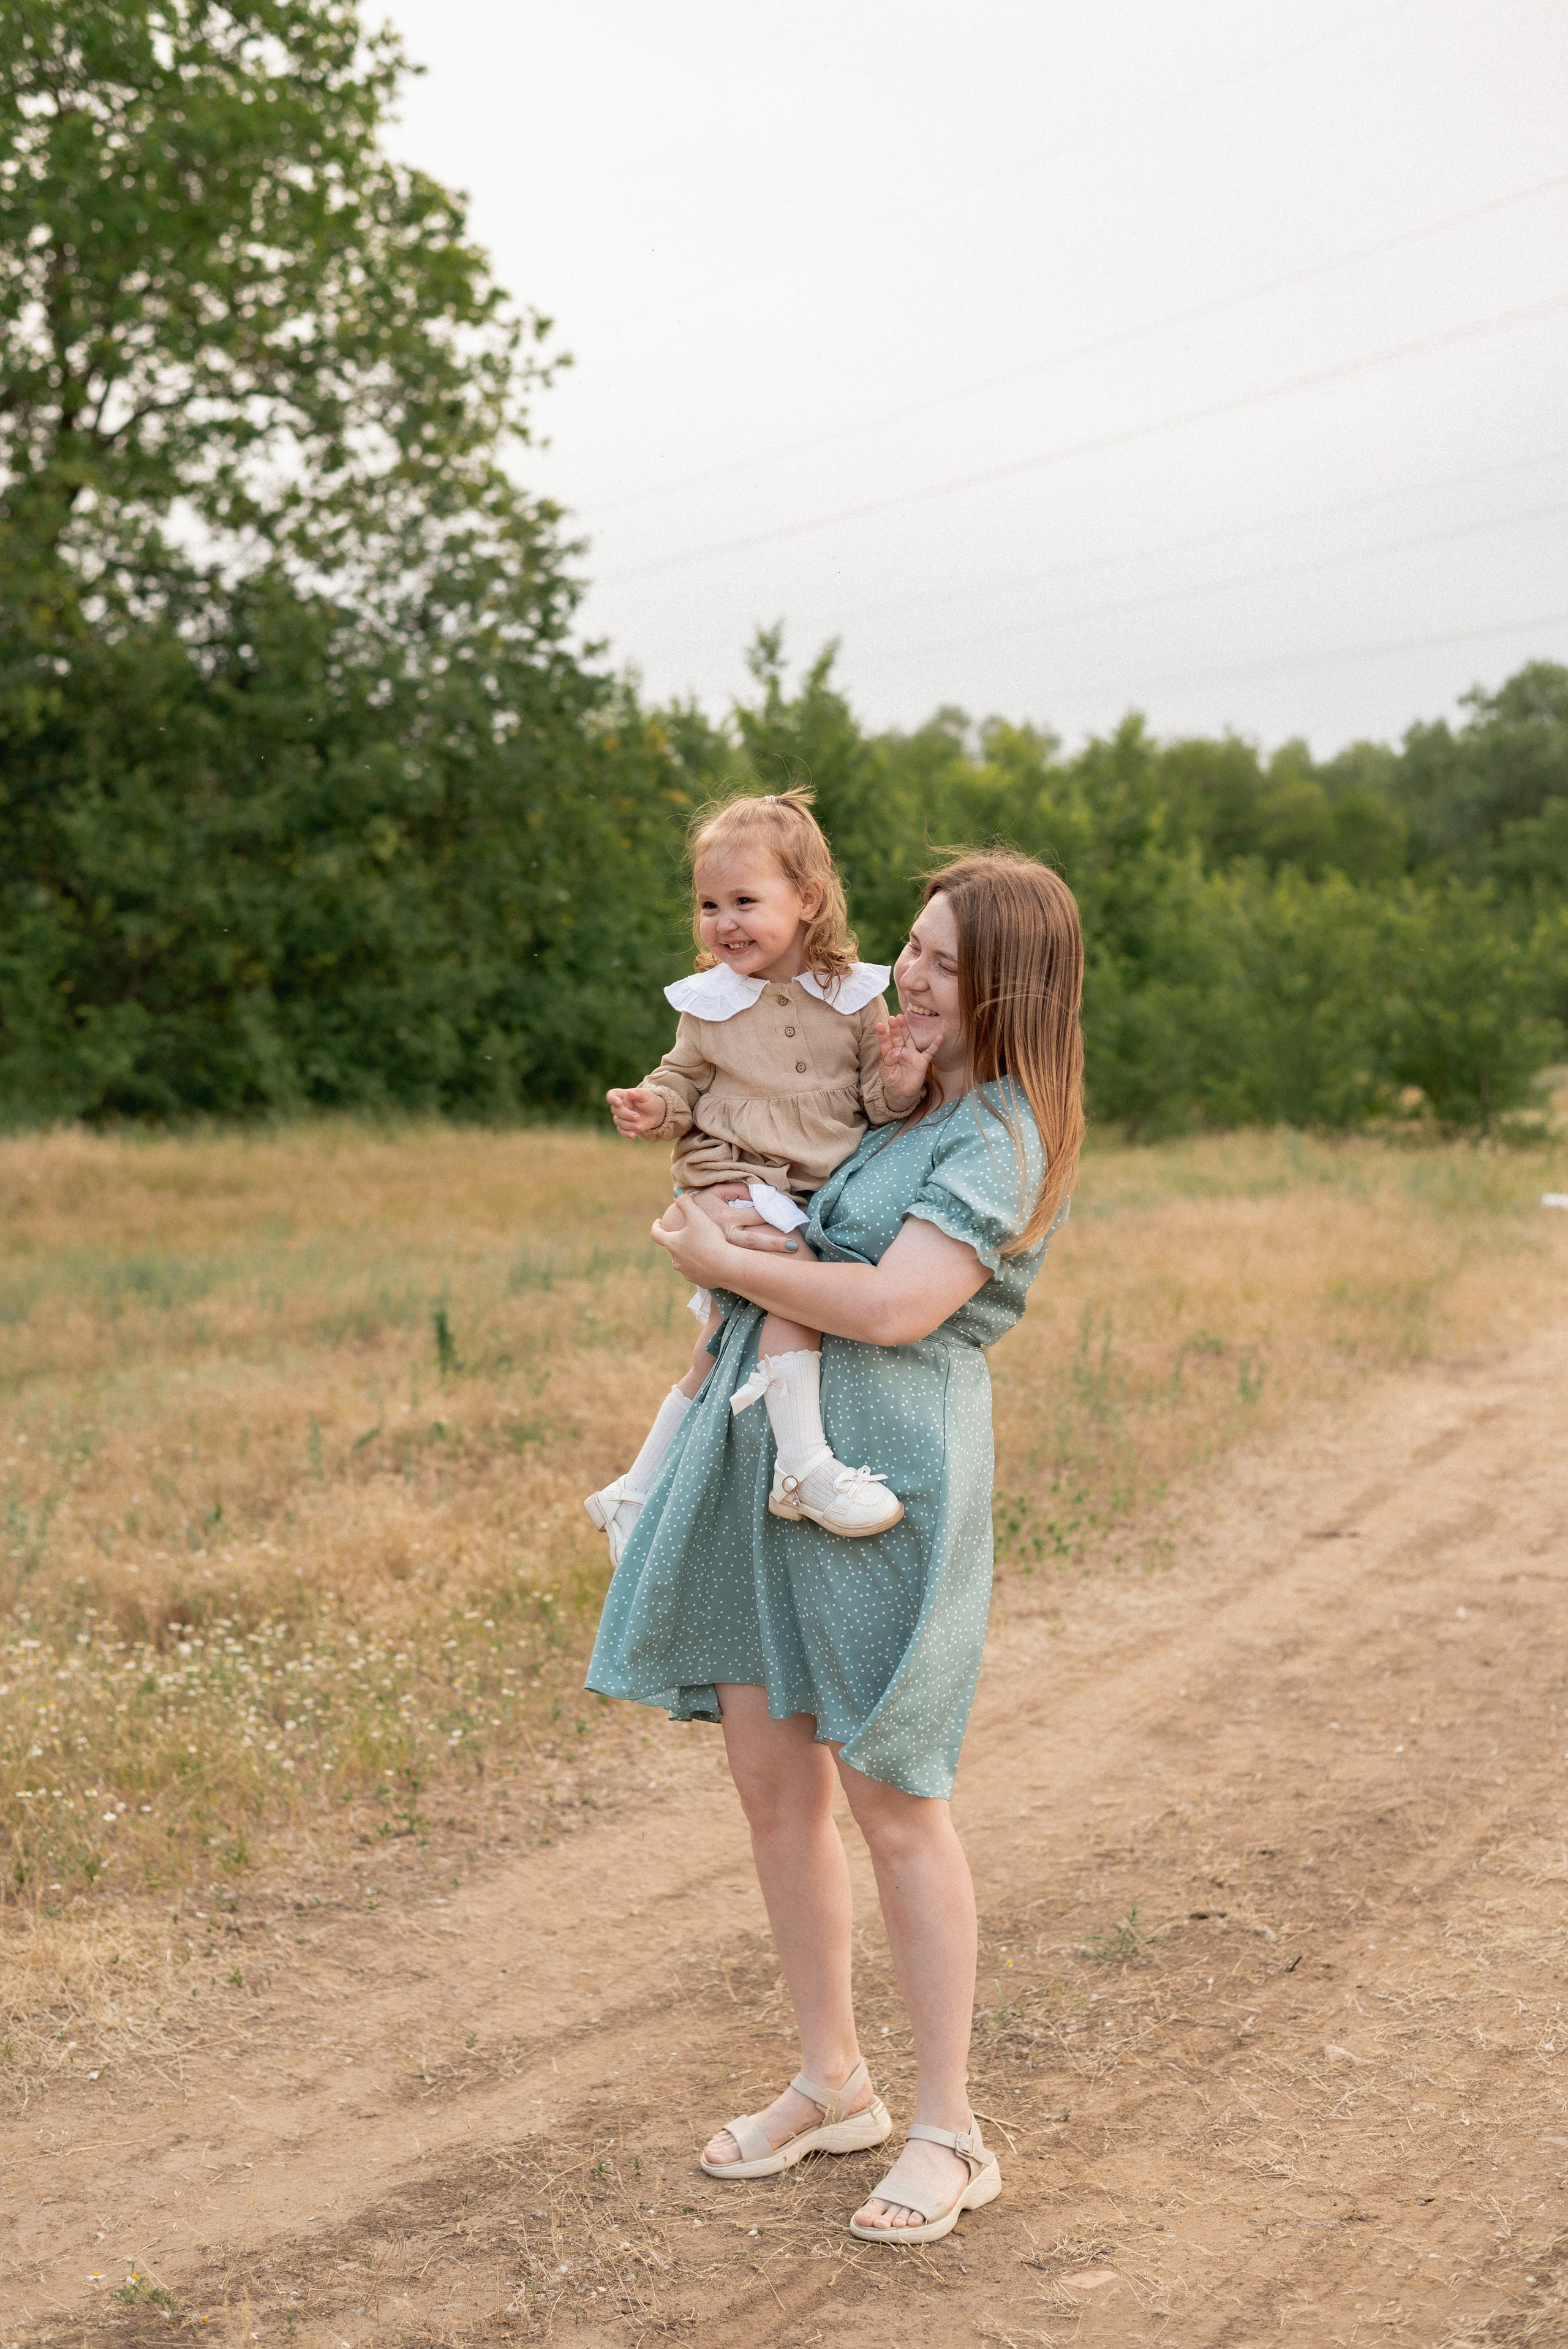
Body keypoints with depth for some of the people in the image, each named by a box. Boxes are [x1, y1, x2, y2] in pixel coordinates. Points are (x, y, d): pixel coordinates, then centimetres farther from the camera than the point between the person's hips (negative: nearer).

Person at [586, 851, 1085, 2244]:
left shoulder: (1002, 1137, -9)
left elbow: (895, 1307, -21)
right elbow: (748, 1193, 24)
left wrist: (719, 1260, -10)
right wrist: (721, 1222, -1)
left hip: (883, 1469, -8)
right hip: (761, 1444, 8)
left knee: (891, 1801, -2)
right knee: (772, 1780, 11)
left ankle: (948, 2132, 11)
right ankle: (833, 2085, 27)